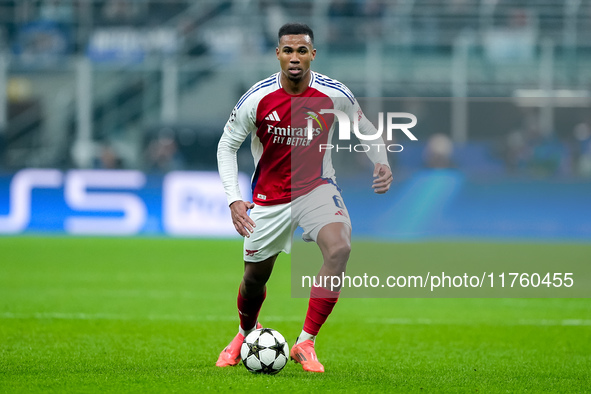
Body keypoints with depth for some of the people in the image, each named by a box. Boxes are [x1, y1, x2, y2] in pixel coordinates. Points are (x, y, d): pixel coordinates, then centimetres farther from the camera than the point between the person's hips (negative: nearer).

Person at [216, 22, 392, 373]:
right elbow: (227, 145, -3)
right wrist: (234, 199, -14)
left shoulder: (334, 94, -14)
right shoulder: (257, 99, -16)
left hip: (317, 187, 0)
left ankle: (306, 343, -19)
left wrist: (382, 163, -13)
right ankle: (247, 332, 47)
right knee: (255, 278, 10)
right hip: (269, 196, 1)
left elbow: (366, 130, 6)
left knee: (339, 249, -29)